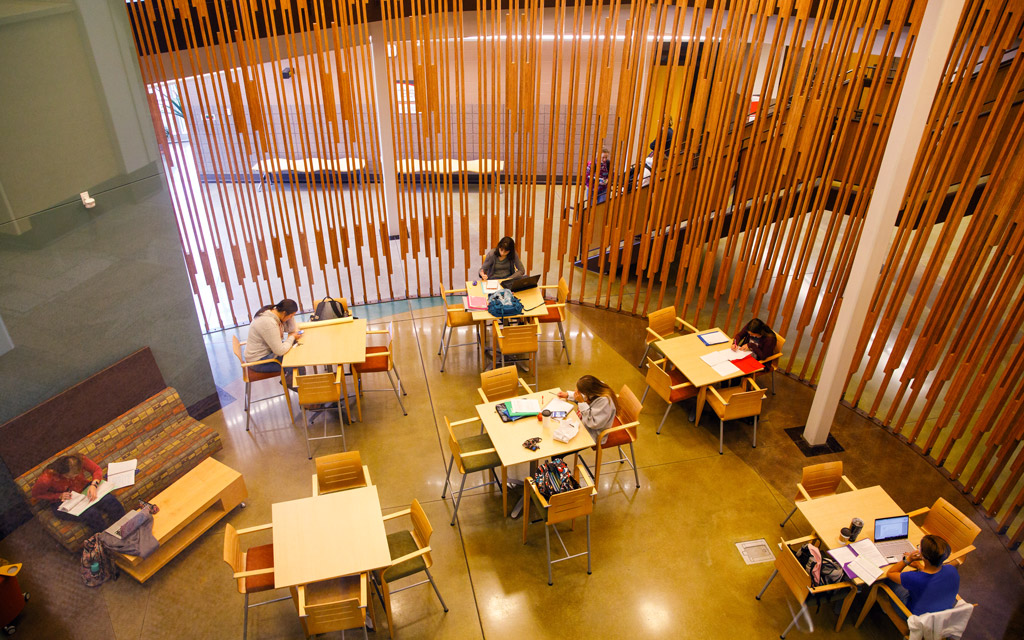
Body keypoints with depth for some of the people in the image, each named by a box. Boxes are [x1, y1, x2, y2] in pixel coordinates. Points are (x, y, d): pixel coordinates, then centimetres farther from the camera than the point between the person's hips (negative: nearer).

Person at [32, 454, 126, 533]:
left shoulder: (81, 460, -25)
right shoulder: (47, 479, -29)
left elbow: (97, 470, -8)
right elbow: (36, 494, -9)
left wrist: (94, 485, -27)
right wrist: (59, 496, -20)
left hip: (84, 489, 3)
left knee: (110, 500, -25)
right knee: (91, 513, -32)